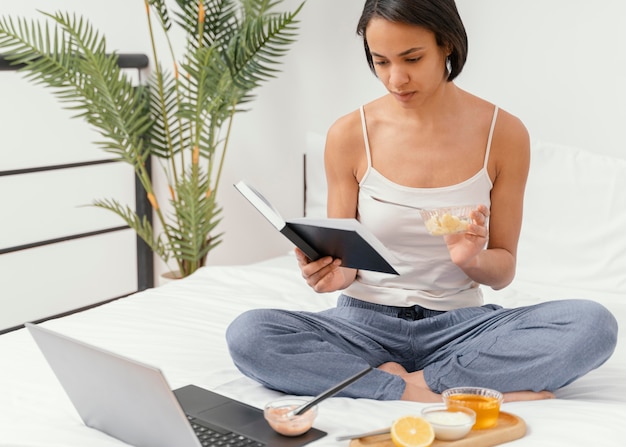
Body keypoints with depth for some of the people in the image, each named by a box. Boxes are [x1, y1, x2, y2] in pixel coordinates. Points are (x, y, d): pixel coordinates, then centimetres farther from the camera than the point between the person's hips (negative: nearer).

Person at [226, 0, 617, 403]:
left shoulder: (504, 134, -5)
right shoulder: (349, 135, -5)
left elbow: (504, 270, 2)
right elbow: (342, 258, 3)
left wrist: (473, 259, -21)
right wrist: (334, 273, -21)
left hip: (459, 325, 0)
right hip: (365, 321, 0)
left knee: (596, 324, -25)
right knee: (247, 334, -27)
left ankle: (415, 382, -20)